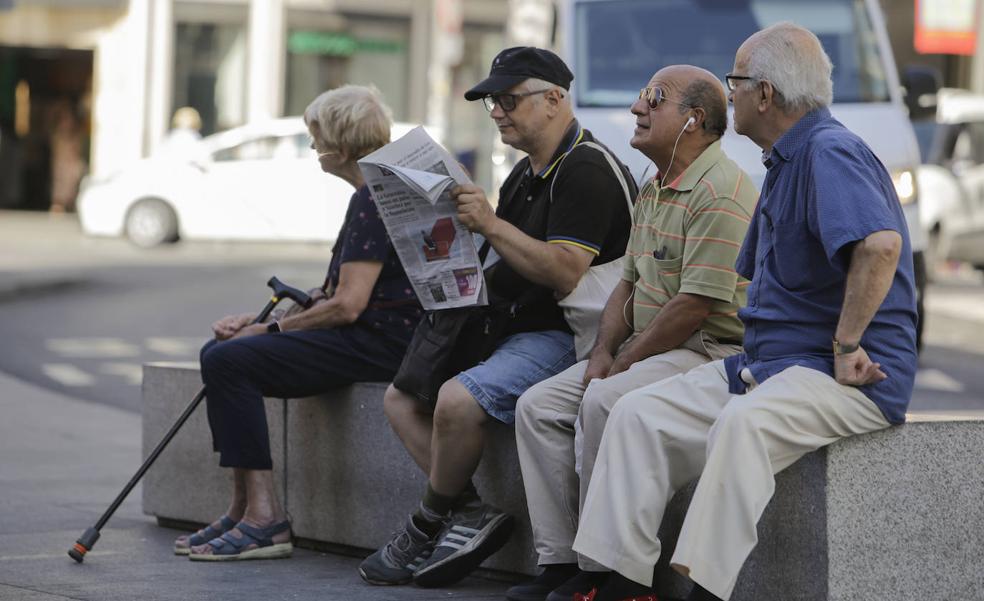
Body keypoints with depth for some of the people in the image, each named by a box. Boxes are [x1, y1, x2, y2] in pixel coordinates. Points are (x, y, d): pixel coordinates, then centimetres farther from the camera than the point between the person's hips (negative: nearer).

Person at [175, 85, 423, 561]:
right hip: (368, 334, 11)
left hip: (381, 340, -11)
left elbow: (348, 305, -22)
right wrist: (257, 321, 10)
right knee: (218, 354, 12)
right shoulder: (375, 193, 19)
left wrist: (272, 329, -8)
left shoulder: (374, 198, -15)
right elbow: (342, 292, 20)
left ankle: (264, 519, -19)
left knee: (228, 361, -19)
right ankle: (243, 509, 8)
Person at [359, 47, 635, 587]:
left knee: (457, 401, -29)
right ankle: (470, 515, -8)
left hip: (559, 337, -11)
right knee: (402, 397, 3)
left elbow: (565, 273, -25)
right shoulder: (526, 173, 19)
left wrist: (491, 224, -25)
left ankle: (428, 526, -6)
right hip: (507, 329, 11)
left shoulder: (586, 172, -14)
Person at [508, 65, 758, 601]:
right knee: (538, 406, -4)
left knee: (604, 402, -32)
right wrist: (604, 351, 2)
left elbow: (695, 304, -22)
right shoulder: (652, 190, 17)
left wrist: (624, 363, -17)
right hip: (646, 348, 10)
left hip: (711, 350, -10)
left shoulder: (720, 193, -17)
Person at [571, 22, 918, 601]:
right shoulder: (786, 162, 20)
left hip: (849, 379, -10)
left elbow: (881, 245, -33)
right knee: (640, 416, -1)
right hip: (767, 364, 10)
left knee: (743, 421, -37)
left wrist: (846, 346, -26)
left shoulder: (831, 153, -14)